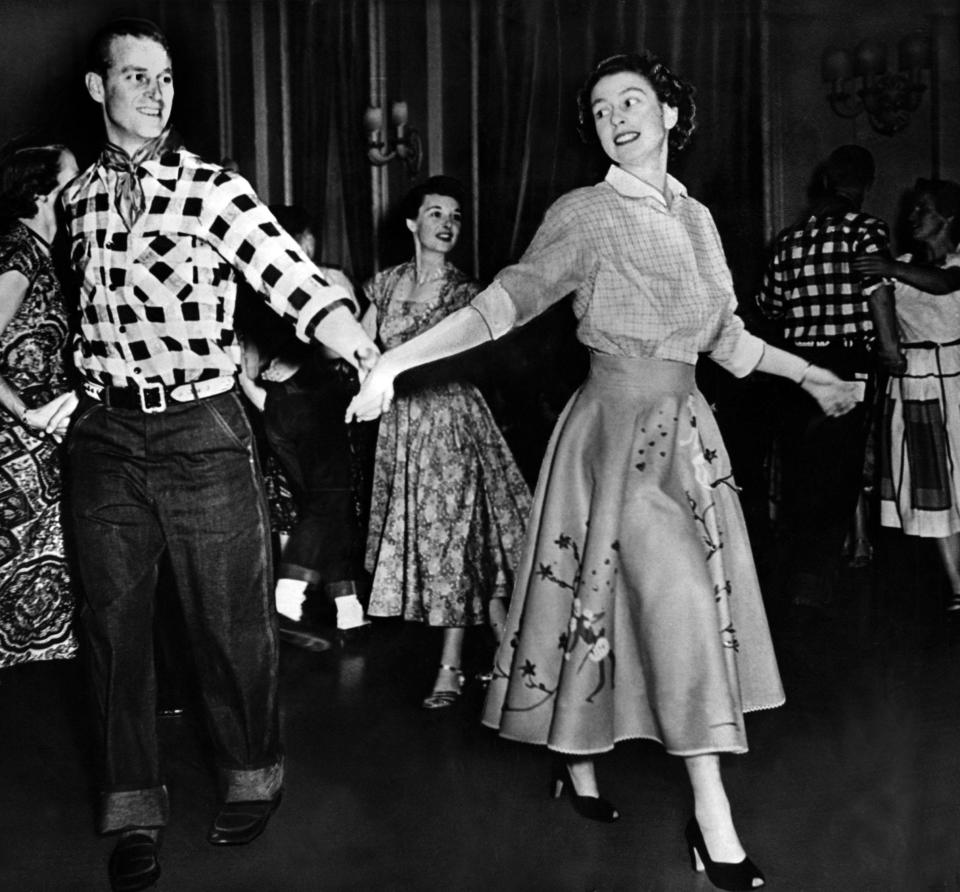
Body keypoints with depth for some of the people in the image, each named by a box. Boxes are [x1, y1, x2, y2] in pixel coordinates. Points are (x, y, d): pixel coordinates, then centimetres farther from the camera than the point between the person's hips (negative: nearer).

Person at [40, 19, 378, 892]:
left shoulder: (214, 188, -6)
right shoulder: (77, 197, 9)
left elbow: (294, 278, -19)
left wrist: (365, 350, -35)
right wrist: (85, 388, 13)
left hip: (203, 431, -4)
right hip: (102, 434, 4)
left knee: (230, 617, 5)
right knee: (116, 621, 9)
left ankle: (252, 777, 30)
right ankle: (134, 812, 24)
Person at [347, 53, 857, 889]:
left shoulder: (697, 217, 12)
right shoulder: (586, 214, -7)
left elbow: (724, 335, 20)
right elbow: (503, 303, -15)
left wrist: (808, 375, 29)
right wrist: (394, 359, -27)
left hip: (687, 428, 6)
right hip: (621, 428, -6)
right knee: (682, 605, -8)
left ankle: (579, 761, 28)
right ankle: (714, 817, 4)